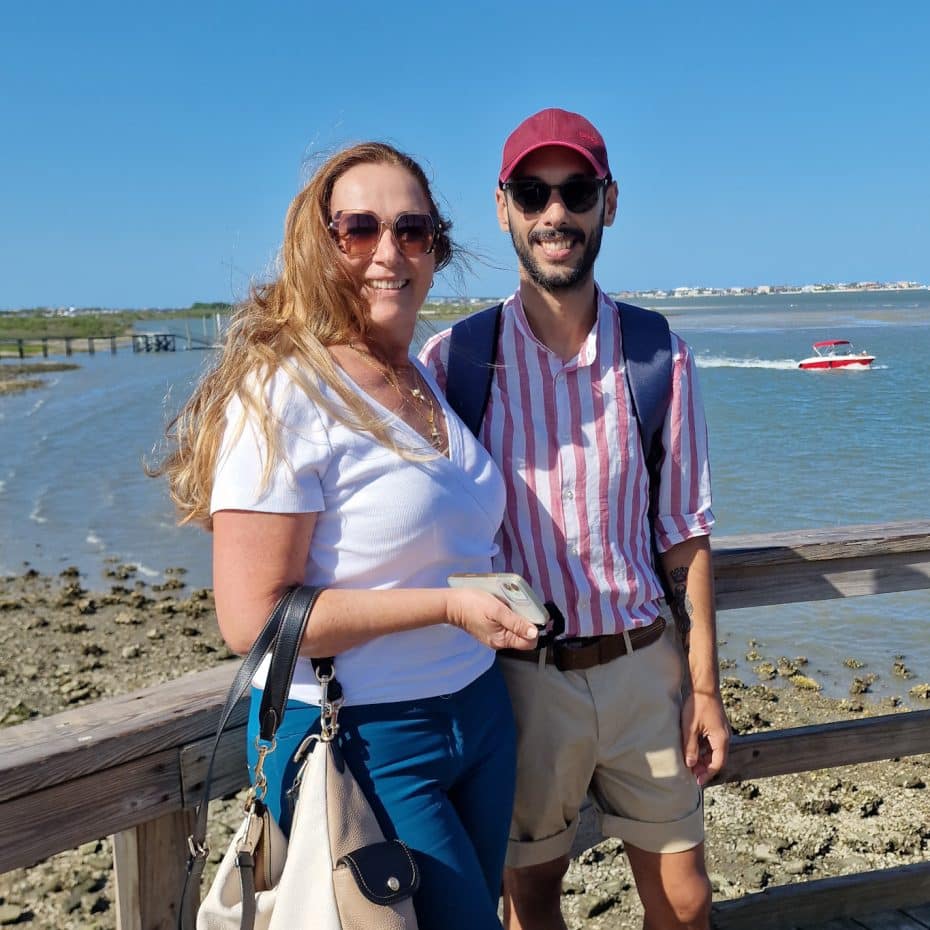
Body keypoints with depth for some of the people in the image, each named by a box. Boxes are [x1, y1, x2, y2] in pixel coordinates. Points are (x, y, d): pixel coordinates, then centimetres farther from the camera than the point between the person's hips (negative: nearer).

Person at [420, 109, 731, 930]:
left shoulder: (660, 360, -2)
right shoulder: (453, 360, -7)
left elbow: (686, 534, 3)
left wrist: (704, 685, 1)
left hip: (645, 667, 2)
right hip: (521, 675, -1)